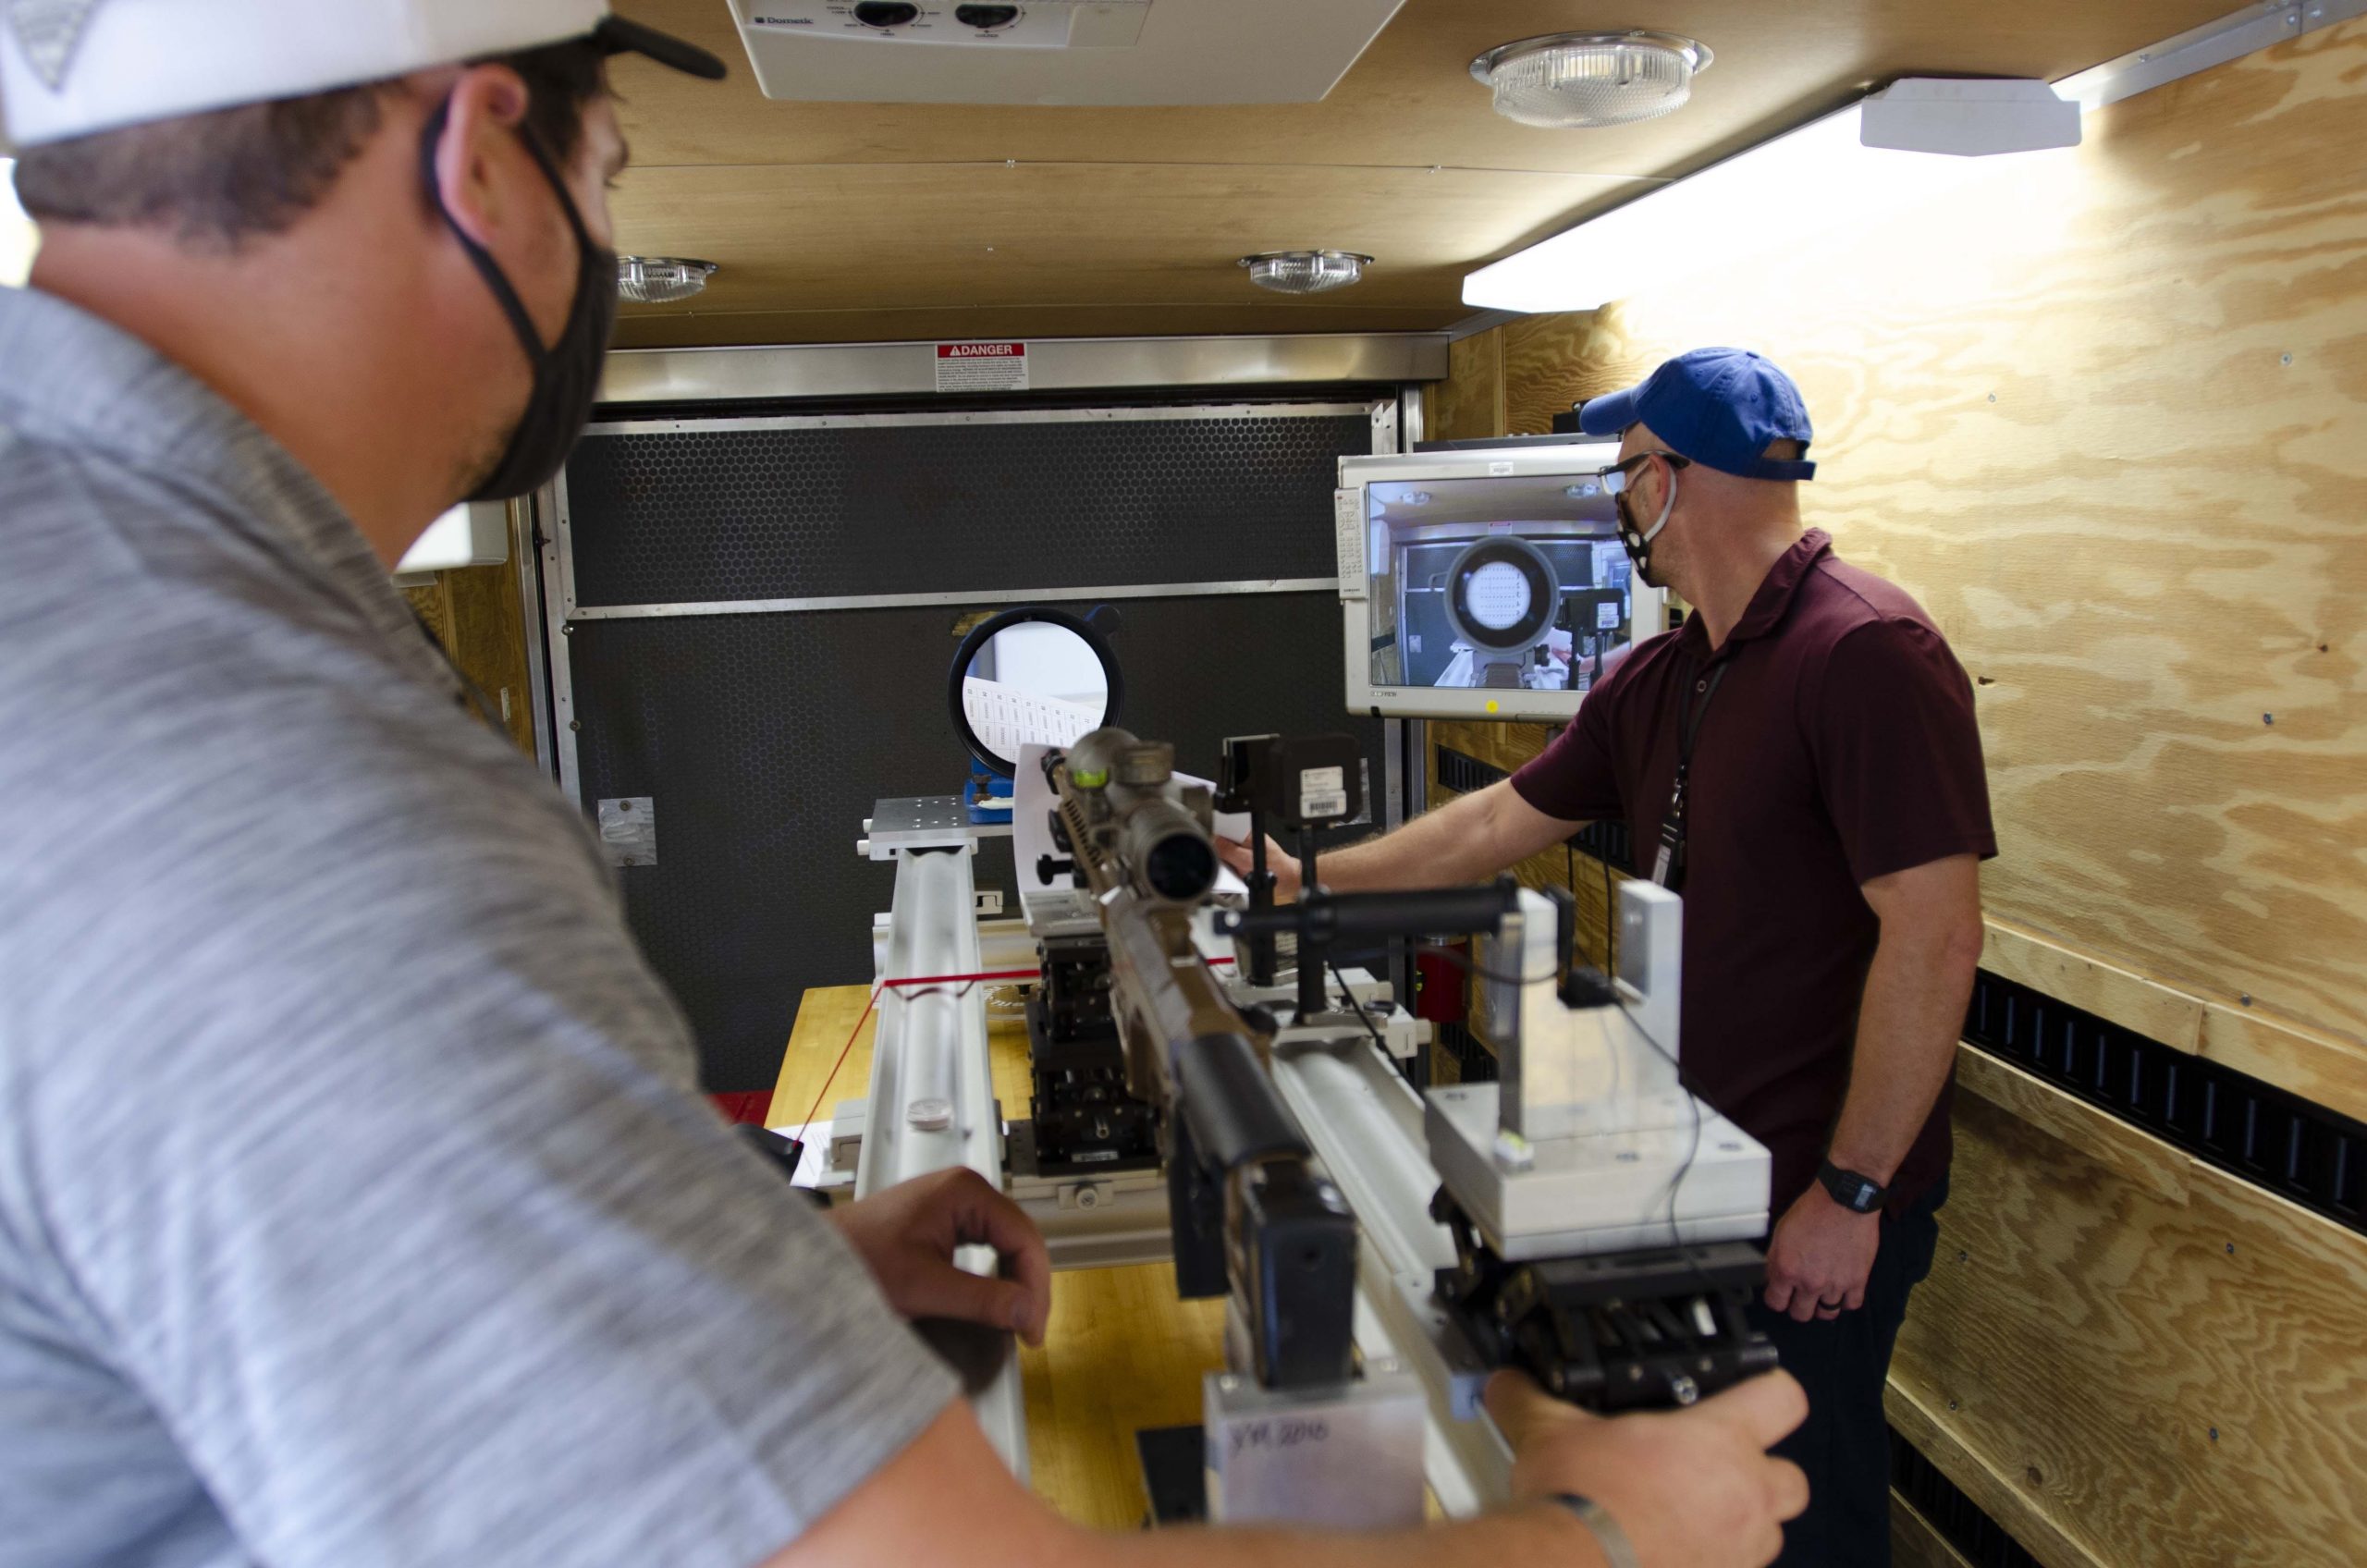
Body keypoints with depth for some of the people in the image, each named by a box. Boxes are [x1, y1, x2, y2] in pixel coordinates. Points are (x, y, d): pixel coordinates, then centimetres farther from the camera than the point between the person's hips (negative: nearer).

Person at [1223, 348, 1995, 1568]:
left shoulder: (1866, 653, -20)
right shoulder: (1655, 678, 8)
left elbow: (1935, 936, -24)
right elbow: (1504, 821, 15)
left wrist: (1850, 1192, -21)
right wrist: (1310, 880, 18)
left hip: (1815, 1206, -8)